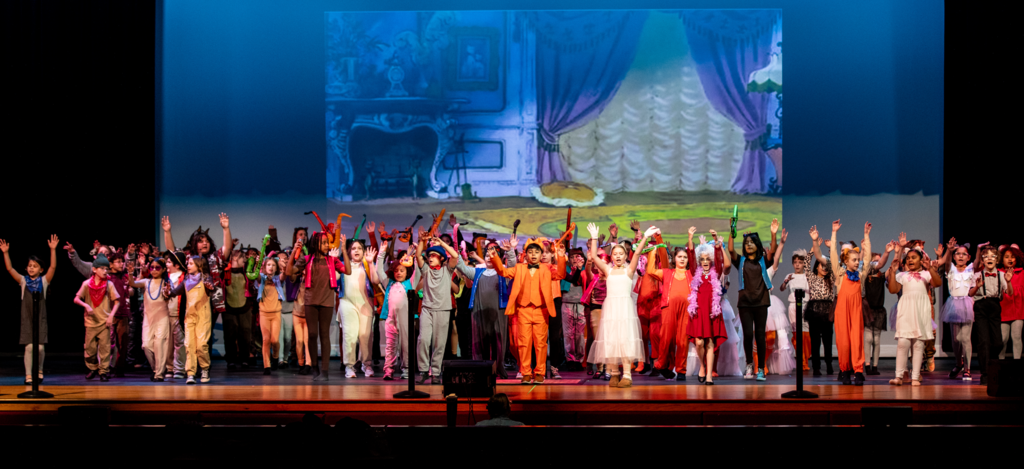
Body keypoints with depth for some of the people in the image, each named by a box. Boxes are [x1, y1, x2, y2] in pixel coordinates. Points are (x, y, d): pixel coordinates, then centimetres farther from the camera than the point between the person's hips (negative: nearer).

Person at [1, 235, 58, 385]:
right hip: (26, 319, 0)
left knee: (40, 347, -5)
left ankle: (39, 371, 19)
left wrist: (53, 250, -20)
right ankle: (28, 375, 2)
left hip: (41, 319, 0)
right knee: (29, 347, -6)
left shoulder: (44, 281, 2)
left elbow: (53, 267, -10)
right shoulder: (23, 281, 5)